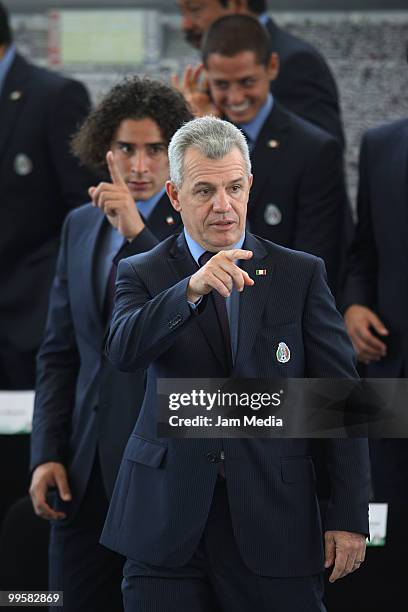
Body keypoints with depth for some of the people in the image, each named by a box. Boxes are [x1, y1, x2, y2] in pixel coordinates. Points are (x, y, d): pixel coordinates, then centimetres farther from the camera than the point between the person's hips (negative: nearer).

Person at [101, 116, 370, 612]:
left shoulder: (301, 274, 6)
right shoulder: (142, 274, 6)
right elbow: (123, 351, -15)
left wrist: (349, 517, -3)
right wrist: (192, 289, -30)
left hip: (272, 522, 0)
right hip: (167, 525, 0)